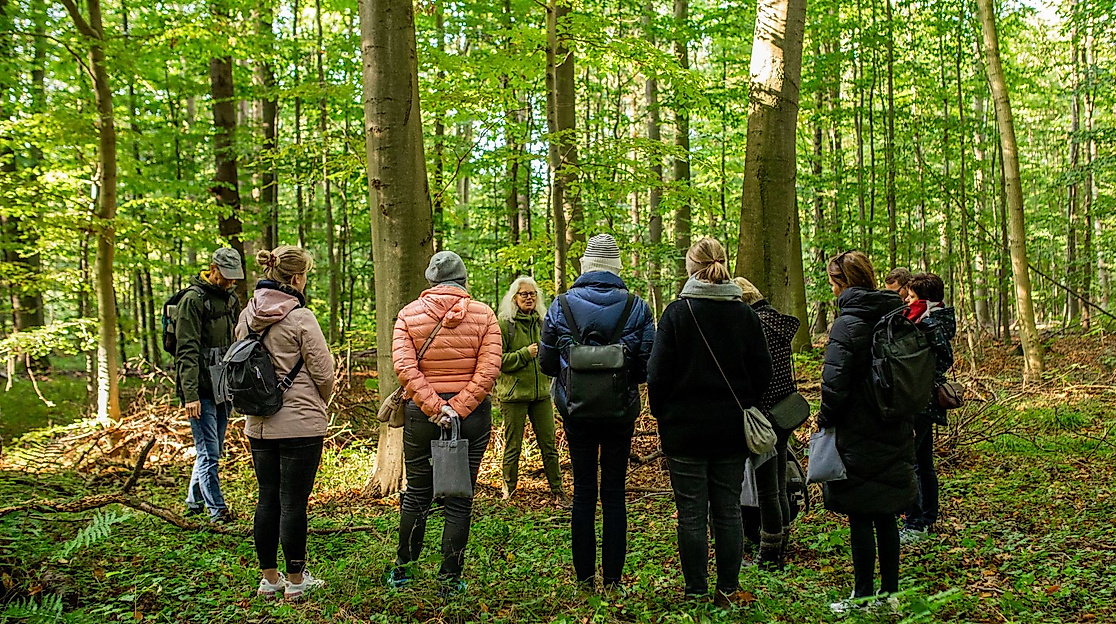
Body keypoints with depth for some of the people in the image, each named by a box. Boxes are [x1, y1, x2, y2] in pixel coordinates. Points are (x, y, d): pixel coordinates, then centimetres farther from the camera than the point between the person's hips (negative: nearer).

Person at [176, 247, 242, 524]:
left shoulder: (231, 300, 14)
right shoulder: (193, 299, -10)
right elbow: (187, 351, -16)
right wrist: (190, 394, -21)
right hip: (201, 389, -8)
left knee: (213, 450, 13)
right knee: (209, 452, -5)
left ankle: (194, 501, 26)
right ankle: (217, 510, 0)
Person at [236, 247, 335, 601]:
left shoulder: (247, 317, 5)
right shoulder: (299, 317, -15)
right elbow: (323, 372, -11)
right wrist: (319, 403, 9)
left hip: (258, 424, 7)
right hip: (300, 423, -7)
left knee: (267, 499, 13)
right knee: (293, 502, 1)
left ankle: (269, 578, 22)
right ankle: (296, 581, 11)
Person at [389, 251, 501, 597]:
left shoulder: (408, 314, 1)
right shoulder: (484, 315, -1)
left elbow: (404, 367, -12)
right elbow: (488, 370, -12)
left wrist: (434, 407, -14)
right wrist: (457, 409, -13)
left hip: (421, 413, 1)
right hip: (473, 414, -1)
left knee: (417, 493, 17)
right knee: (459, 499, 7)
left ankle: (403, 568, 28)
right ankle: (450, 579, 12)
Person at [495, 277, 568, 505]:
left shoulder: (541, 323, 12)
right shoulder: (504, 324, -5)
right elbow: (496, 360, -11)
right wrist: (525, 354, -16)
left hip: (541, 394, 5)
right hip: (513, 394, -4)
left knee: (549, 445, 5)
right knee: (513, 447, 4)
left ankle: (557, 491, 15)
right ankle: (509, 491, 18)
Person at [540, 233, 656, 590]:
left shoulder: (561, 306, -4)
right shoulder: (637, 308, -5)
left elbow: (547, 362, 1)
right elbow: (648, 366, -3)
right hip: (621, 412, 0)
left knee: (583, 491, 8)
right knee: (614, 492, 8)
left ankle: (584, 577, 12)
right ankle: (613, 578, 11)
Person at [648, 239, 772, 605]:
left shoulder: (677, 313, -9)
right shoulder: (745, 315, 1)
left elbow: (659, 373, -8)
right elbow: (762, 372, 7)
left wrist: (663, 415, 6)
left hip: (686, 428, -3)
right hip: (732, 428, 3)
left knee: (692, 515, 4)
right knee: (728, 511, 10)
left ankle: (697, 593, 9)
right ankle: (728, 591, 15)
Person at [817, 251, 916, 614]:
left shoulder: (848, 323, -16)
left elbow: (835, 383, -21)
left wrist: (826, 419, -6)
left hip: (858, 438, -7)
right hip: (894, 435, 7)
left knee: (860, 518, 2)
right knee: (885, 516, 15)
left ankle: (863, 598, 10)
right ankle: (889, 593, 23)